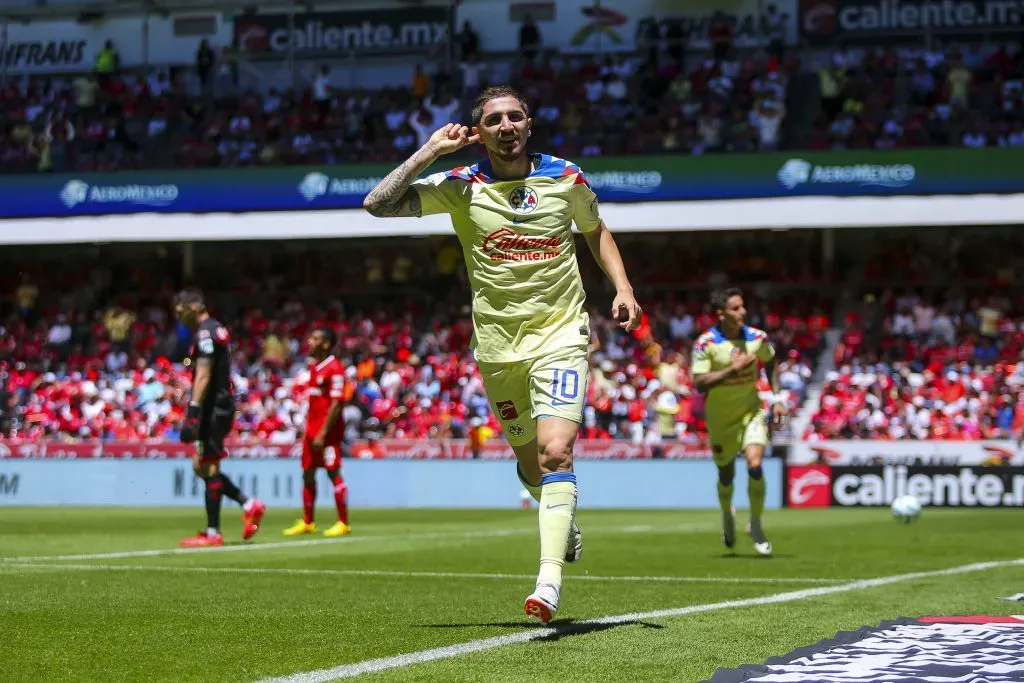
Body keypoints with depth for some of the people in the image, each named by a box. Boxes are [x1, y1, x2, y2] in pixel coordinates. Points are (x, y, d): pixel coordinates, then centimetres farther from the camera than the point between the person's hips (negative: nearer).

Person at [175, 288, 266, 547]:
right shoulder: (218, 330, 17)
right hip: (222, 405, 10)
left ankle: (212, 533, -3)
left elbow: (203, 377, -21)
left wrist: (193, 412, -24)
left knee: (209, 468, -6)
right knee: (202, 466, 14)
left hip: (213, 408, -10)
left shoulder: (205, 334, -13)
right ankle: (249, 506, 12)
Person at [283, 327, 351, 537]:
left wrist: (323, 434, -20)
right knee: (308, 474, 10)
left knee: (334, 473, -5)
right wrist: (307, 428, 17)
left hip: (327, 431, -9)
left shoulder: (334, 368, -14)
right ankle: (307, 522, 17)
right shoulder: (314, 366, 14)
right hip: (312, 429, 9)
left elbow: (336, 404, -18)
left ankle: (343, 523, 2)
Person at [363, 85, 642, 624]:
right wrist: (431, 151, -13)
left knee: (555, 452, -19)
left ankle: (550, 578, -25)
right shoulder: (460, 187, -3)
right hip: (497, 343, 2)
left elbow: (595, 230, 19)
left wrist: (622, 287, 6)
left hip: (560, 336, -1)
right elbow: (377, 204, -11)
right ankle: (565, 526, 44)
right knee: (529, 462, 12)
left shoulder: (566, 178, 1)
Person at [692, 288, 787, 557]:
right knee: (726, 475, 11)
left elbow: (771, 363, 12)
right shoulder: (705, 343, -17)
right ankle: (727, 514, 44)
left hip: (751, 412, 1)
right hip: (720, 418, -1)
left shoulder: (756, 338, -8)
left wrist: (777, 399, 6)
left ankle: (756, 524, -1)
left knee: (754, 465, -19)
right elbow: (700, 383, -23)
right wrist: (733, 368, -31)